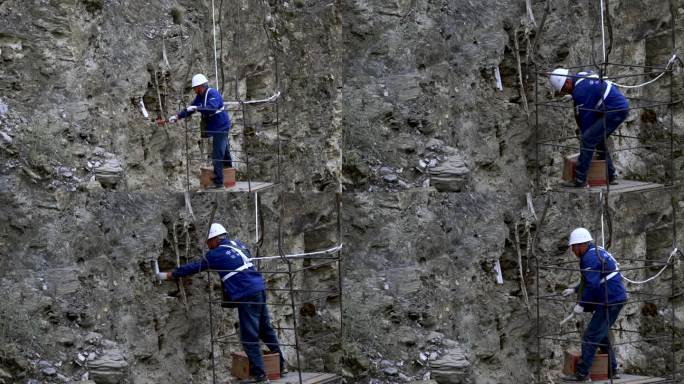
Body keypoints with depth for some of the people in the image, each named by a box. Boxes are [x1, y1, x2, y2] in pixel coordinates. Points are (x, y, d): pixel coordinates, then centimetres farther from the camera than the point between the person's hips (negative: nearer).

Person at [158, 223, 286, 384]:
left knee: (249, 337, -3)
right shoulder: (238, 244, 14)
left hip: (247, 295, -8)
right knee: (265, 329, 17)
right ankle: (281, 364, 24)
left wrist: (170, 275, 13)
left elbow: (194, 267, 3)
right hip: (259, 288, 8)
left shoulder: (216, 255, -5)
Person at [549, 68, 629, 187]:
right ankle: (610, 176, 26)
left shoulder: (580, 90, -18)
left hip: (615, 110, -11)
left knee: (588, 140, -12)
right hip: (622, 107, 11)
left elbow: (586, 116, -11)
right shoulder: (581, 76, 14)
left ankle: (580, 180, -13)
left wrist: (584, 134, 1)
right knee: (598, 140, 22)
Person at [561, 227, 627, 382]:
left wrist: (582, 304, -14)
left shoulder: (590, 258, -16)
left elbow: (592, 285, -23)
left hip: (610, 301, -11)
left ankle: (582, 374, -9)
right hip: (618, 298, 11)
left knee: (591, 336, -9)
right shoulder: (597, 252, 17)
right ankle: (612, 370, 25)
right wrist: (574, 290, 25)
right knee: (601, 334, 21)